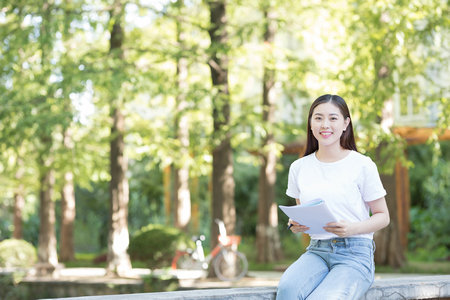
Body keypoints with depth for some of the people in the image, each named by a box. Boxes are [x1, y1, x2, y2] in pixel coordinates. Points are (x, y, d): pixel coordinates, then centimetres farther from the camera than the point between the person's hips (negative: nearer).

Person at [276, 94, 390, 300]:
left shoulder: (362, 165, -1)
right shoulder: (299, 167, 11)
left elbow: (383, 217, 4)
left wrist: (351, 229, -15)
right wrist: (295, 225, -1)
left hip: (355, 253, -3)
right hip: (317, 250, 3)